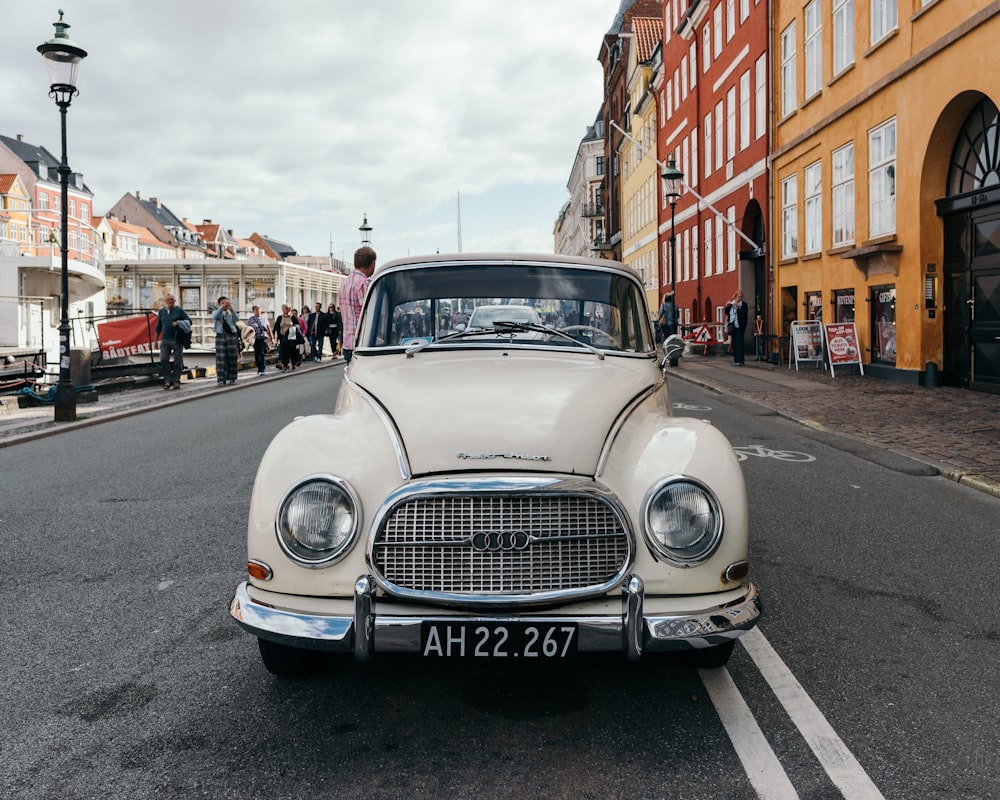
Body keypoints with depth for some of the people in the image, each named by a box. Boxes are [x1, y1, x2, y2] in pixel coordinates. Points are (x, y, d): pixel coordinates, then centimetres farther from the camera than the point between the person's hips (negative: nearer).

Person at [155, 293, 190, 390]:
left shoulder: (179, 310, 2)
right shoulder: (161, 312, 12)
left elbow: (189, 321, 2)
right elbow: (158, 327, 18)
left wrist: (178, 323, -16)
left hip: (177, 340, -3)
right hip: (165, 340, 3)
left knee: (177, 362, 0)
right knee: (163, 360, -7)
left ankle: (176, 381, 8)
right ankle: (168, 380, 3)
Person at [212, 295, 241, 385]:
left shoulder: (230, 313, 12)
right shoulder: (216, 312, 10)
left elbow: (237, 319, -8)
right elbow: (215, 316, -14)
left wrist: (231, 309, -19)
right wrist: (222, 307, -22)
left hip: (231, 335, 1)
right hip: (220, 335, -1)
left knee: (231, 357, 4)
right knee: (221, 358, -6)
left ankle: (231, 378, 13)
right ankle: (221, 379, -8)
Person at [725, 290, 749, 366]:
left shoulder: (743, 304, -3)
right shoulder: (731, 303, 12)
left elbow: (744, 315, -14)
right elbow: (727, 313, 14)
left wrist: (737, 307, -21)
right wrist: (727, 306, -3)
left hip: (739, 326, -5)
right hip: (732, 326, 5)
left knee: (739, 343, -10)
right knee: (734, 343, 9)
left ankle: (740, 360, -12)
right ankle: (736, 359, 16)